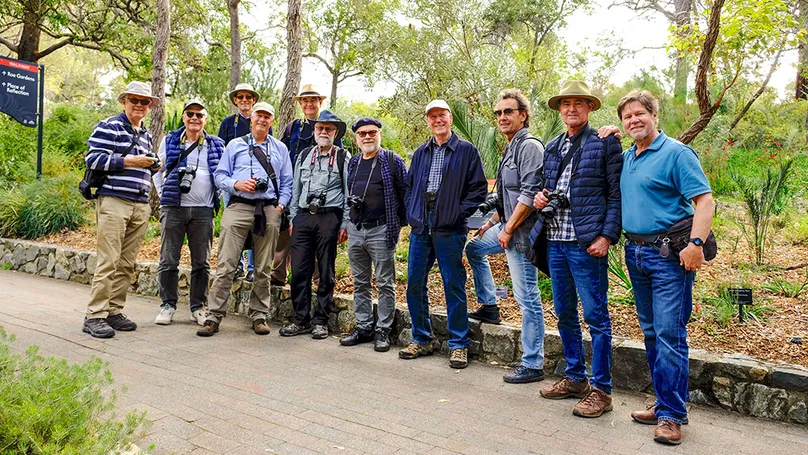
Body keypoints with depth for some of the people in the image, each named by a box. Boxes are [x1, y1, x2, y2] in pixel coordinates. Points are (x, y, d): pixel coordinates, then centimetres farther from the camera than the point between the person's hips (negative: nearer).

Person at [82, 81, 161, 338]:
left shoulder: (145, 134, 22)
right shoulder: (109, 127, 0)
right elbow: (92, 159, -9)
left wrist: (152, 167, 11)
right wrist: (128, 161, -13)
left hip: (141, 206, 7)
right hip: (114, 201, -7)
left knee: (127, 263, 7)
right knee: (108, 261, -9)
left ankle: (114, 311, 14)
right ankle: (94, 316, -3)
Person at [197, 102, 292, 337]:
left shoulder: (280, 148, 17)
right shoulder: (235, 145, 14)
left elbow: (287, 182, 16)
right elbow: (220, 175, 9)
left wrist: (281, 205, 2)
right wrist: (237, 184, -9)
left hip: (269, 210, 2)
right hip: (239, 207, -1)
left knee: (263, 268, 6)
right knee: (226, 265, -6)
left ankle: (259, 315, 16)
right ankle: (214, 316, 0)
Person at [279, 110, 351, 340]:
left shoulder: (343, 158, 3)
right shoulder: (303, 156, 16)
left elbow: (349, 193, 0)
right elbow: (296, 190, 18)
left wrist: (345, 224, -5)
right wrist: (293, 219, 13)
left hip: (329, 218, -4)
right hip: (303, 216, 4)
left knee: (326, 273, 3)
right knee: (299, 271, 2)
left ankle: (320, 321, 13)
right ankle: (301, 320, 14)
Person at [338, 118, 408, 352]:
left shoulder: (392, 161, -3)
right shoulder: (352, 163, 14)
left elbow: (406, 192, -4)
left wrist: (401, 222, -6)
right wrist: (346, 223, 15)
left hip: (381, 230, -6)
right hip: (355, 230, 6)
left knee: (385, 284, 1)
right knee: (360, 283, 12)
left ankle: (383, 330, 10)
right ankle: (363, 327, 23)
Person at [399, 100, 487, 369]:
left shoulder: (466, 151, 1)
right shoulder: (421, 153, 16)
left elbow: (479, 188, -1)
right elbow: (409, 186, 21)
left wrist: (460, 213, -9)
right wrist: (411, 214, 7)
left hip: (449, 230, -5)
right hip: (420, 228, 5)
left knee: (454, 286, 0)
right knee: (414, 284, 7)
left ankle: (459, 345, 11)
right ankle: (421, 340, 22)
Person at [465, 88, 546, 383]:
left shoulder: (529, 146, -13)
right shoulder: (511, 149, 17)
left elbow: (529, 194, -21)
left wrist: (508, 229, -17)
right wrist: (493, 222, 20)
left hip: (521, 231, -10)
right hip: (506, 226, 10)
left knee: (527, 298, -6)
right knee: (474, 248, 27)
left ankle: (532, 365, 3)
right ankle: (489, 307, 33)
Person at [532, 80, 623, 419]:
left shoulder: (605, 143, -3)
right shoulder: (552, 148, 16)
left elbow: (617, 195, -7)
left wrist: (607, 236, -15)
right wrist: (540, 198, 3)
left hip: (586, 243, -7)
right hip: (555, 241, 7)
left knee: (596, 316, -1)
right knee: (564, 314, 14)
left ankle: (601, 390, 9)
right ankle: (575, 378, 28)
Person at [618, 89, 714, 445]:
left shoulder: (676, 153, -6)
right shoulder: (625, 158, 15)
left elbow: (704, 200, -13)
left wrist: (696, 244, -26)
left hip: (668, 254, -7)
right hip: (635, 253, 8)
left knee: (669, 334, -7)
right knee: (651, 333, 13)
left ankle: (671, 414, 2)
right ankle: (664, 402, 24)